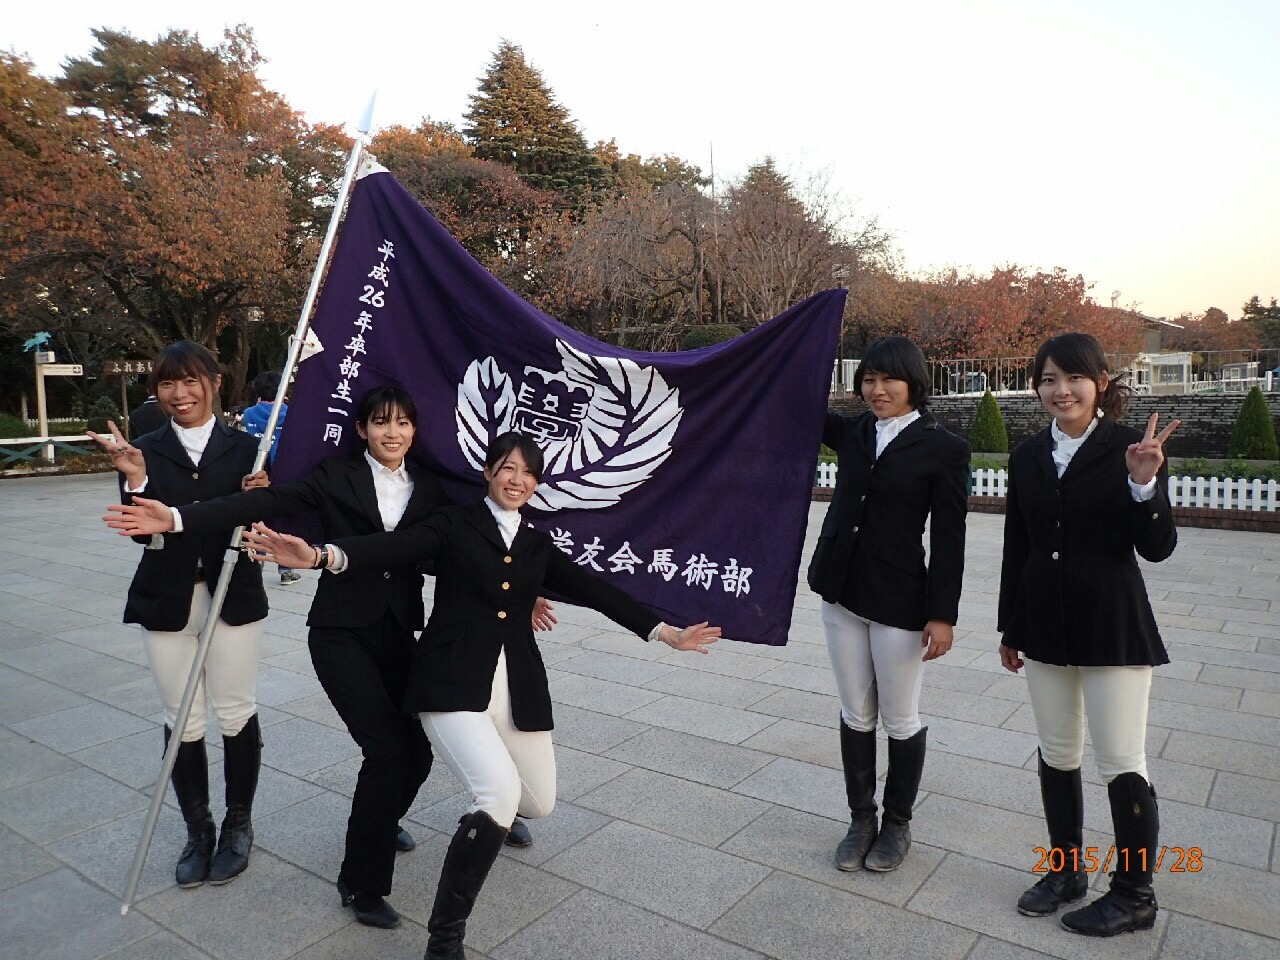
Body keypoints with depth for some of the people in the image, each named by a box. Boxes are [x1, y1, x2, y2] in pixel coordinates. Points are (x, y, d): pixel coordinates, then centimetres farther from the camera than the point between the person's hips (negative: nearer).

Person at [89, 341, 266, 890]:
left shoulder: (243, 449, 1)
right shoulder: (145, 452, 2)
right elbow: (143, 533, -8)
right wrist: (135, 477, -23)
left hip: (233, 597, -1)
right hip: (167, 603, 1)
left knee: (236, 715, 7)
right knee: (183, 722, 10)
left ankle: (239, 825, 26)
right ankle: (197, 831, 27)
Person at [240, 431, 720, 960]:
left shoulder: (538, 544, 15)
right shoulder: (455, 524, 2)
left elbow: (596, 591, 14)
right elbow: (395, 545, -14)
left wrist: (665, 632, 11)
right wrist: (320, 553, -33)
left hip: (517, 685, 5)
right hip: (453, 681, -5)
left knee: (538, 802, 14)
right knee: (499, 792, -26)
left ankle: (492, 815, 53)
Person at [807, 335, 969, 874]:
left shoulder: (944, 449, -7)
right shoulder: (851, 431, 5)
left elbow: (949, 540, -8)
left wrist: (942, 615, -11)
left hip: (900, 600, -4)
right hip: (841, 591, 4)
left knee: (899, 720, 11)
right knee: (855, 715, 14)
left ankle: (898, 823, 30)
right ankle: (861, 818, 30)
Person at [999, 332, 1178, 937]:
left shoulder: (1130, 447, -9)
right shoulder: (1028, 456, 4)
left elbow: (1157, 548, -10)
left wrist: (1144, 484, -28)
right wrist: (1010, 629, 12)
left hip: (1113, 627, -5)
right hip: (1045, 625, 5)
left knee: (1121, 765, 5)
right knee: (1057, 755, 16)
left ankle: (1135, 895, 24)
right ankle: (1066, 868, 35)